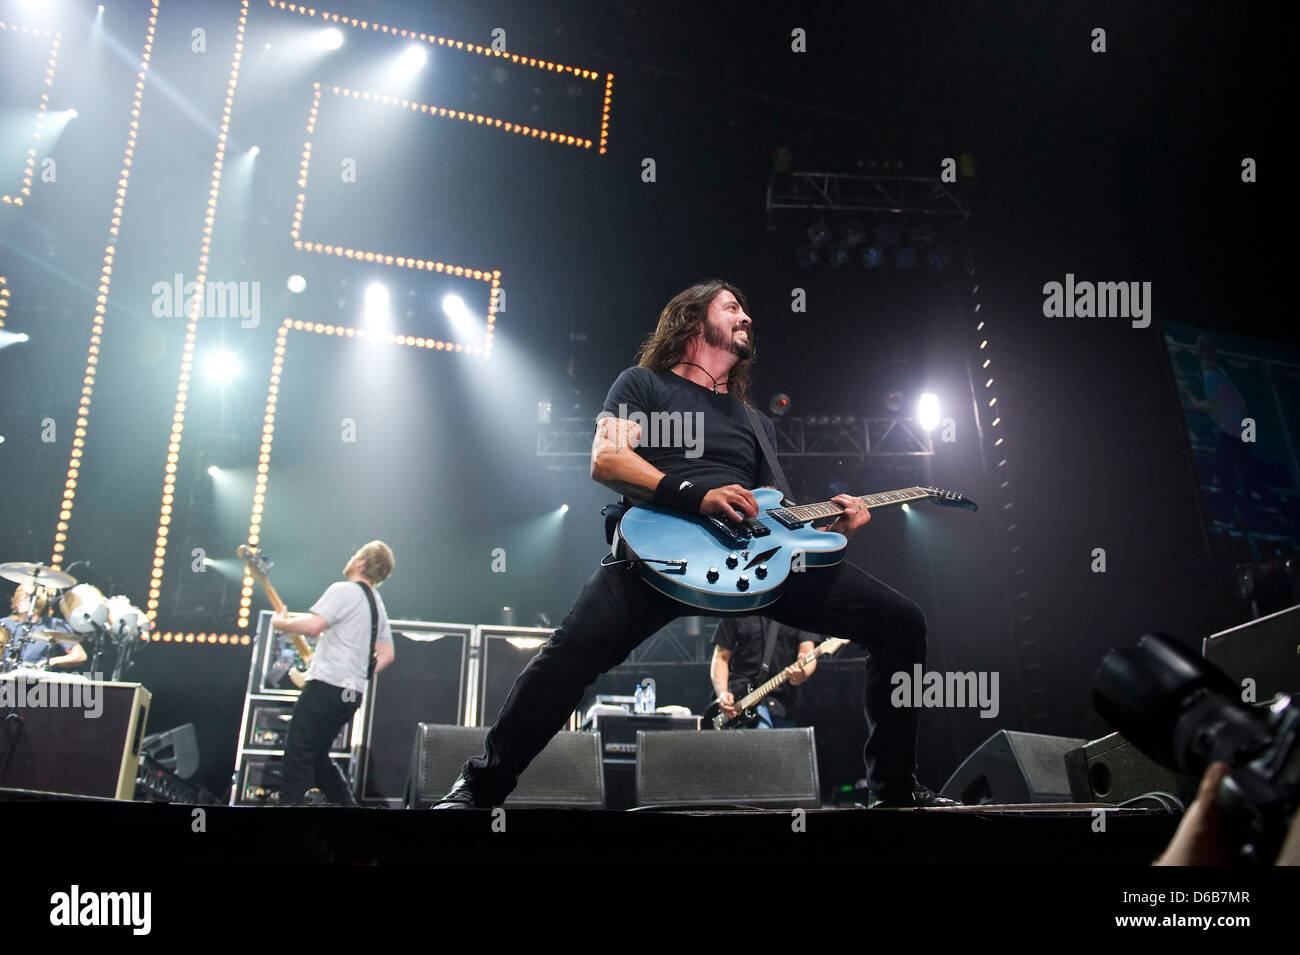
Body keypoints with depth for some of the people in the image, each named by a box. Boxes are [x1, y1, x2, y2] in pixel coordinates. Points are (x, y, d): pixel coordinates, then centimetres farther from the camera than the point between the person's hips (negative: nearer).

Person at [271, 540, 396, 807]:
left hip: (326, 686, -9)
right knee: (317, 758, 18)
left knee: (296, 759, -5)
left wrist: (281, 622, -4)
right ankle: (347, 803, 15)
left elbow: (313, 625, -21)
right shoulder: (377, 603, 19)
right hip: (353, 694, 9)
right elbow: (386, 655, 21)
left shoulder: (343, 590, -8)